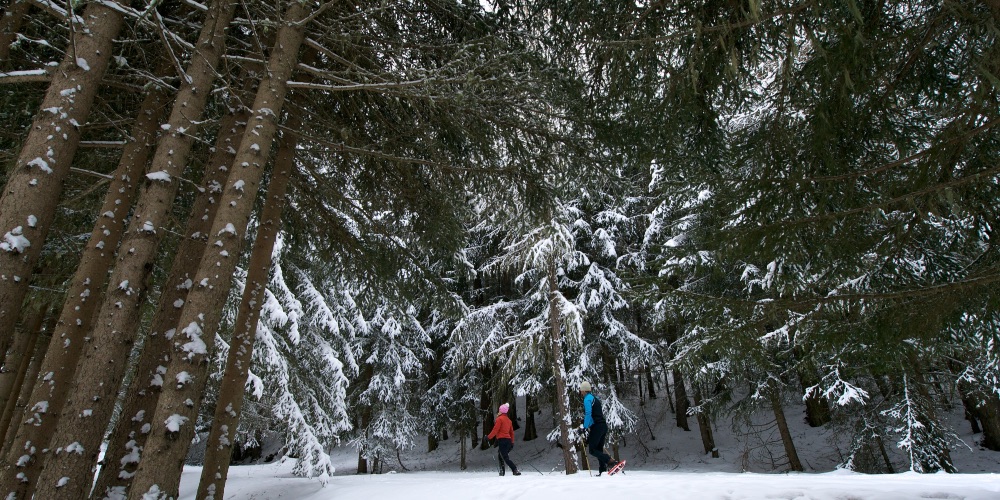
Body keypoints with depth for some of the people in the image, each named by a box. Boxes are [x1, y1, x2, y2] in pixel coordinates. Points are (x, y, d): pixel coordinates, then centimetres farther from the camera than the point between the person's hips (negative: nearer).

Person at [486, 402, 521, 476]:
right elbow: (512, 432, 18)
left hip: (502, 440, -8)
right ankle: (502, 471, 15)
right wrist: (512, 442, 23)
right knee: (500, 455, 20)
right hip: (508, 440, 8)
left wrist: (488, 437, -2)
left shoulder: (499, 419, -7)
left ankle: (516, 470, -16)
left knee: (505, 458, -7)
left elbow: (495, 430, -12)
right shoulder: (508, 420, 16)